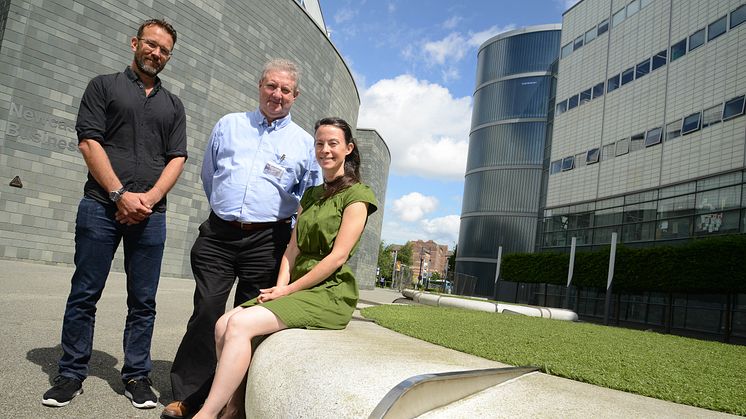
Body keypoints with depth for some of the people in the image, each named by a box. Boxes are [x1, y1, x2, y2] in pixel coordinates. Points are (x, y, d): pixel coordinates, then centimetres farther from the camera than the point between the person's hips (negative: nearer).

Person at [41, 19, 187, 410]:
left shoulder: (173, 105, 18)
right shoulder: (104, 85, 11)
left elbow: (177, 158, 9)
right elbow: (89, 142, -1)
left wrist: (148, 198, -8)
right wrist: (120, 194, -12)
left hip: (150, 212, 2)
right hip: (101, 205, -2)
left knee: (143, 301, 4)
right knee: (84, 294, 3)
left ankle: (136, 376, 14)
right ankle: (72, 374, 16)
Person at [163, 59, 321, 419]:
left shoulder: (304, 143, 7)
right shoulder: (229, 125, 12)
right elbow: (208, 174, 22)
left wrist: (287, 229, 7)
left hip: (267, 241, -1)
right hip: (218, 234, 2)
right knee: (206, 312, -3)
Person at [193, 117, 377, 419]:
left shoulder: (356, 195, -4)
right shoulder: (309, 196, 19)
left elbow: (337, 257, -12)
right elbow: (292, 249, 11)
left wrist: (287, 290, -13)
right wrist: (280, 286, -6)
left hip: (331, 293, -7)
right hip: (300, 289, 7)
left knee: (240, 324, -24)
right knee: (223, 325, -13)